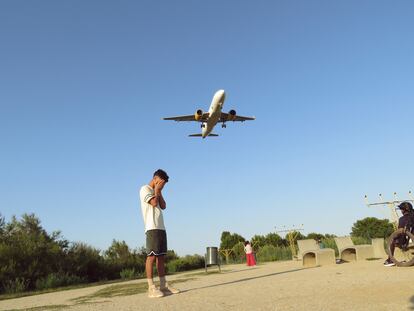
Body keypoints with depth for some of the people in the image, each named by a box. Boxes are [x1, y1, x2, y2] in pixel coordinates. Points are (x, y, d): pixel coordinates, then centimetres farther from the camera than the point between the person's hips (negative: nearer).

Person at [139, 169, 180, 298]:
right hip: (152, 228, -9)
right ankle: (151, 287, -12)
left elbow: (163, 206, 15)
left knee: (161, 256, 6)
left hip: (161, 227, 9)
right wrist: (157, 190, 0)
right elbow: (154, 203, -14)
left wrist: (159, 191, 11)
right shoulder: (145, 189, 0)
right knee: (152, 256, -12)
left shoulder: (156, 192, 25)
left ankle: (163, 285, 9)